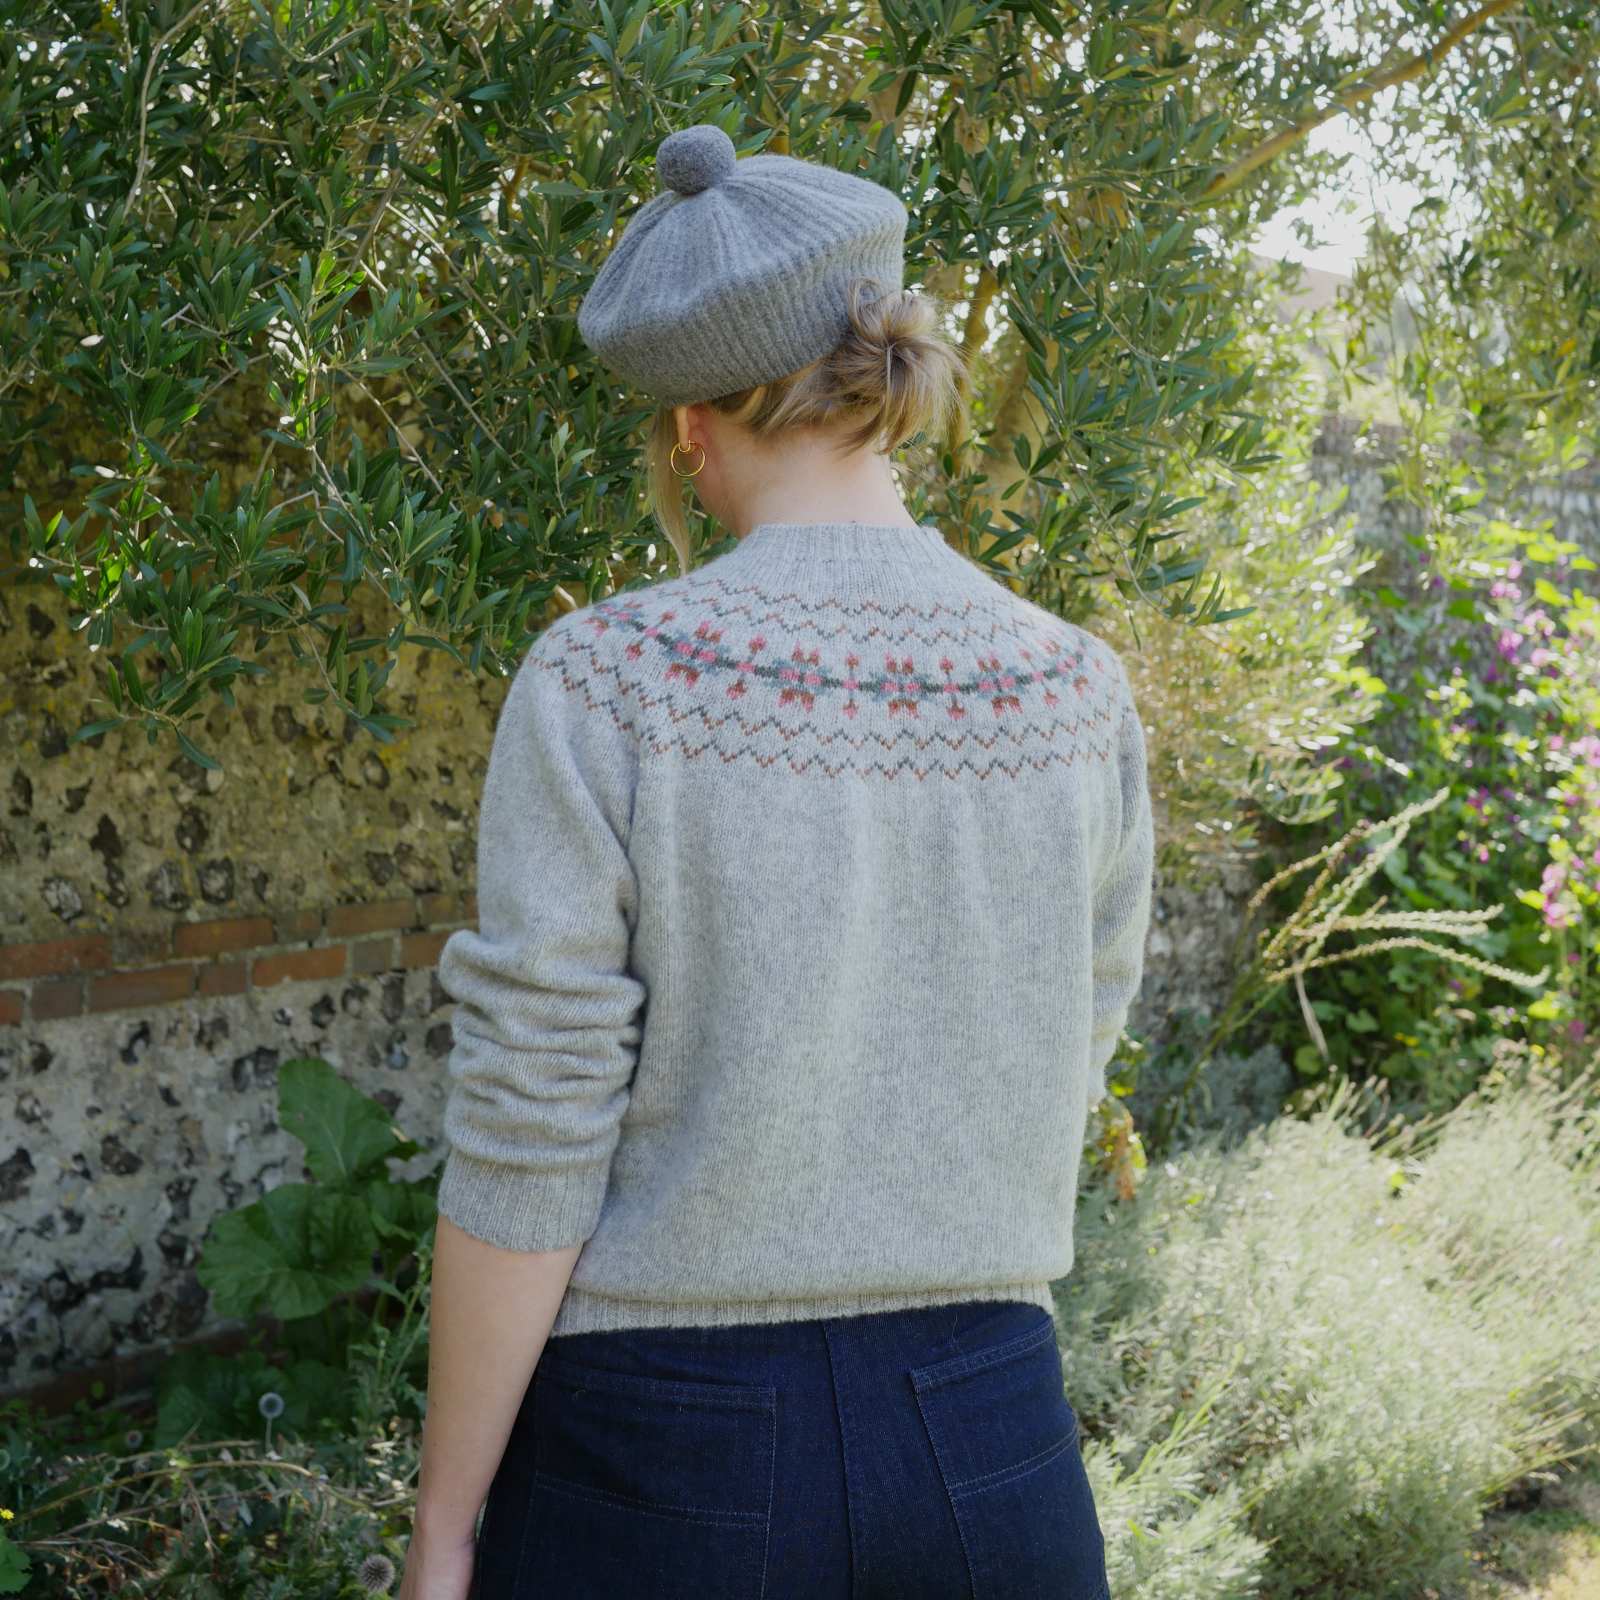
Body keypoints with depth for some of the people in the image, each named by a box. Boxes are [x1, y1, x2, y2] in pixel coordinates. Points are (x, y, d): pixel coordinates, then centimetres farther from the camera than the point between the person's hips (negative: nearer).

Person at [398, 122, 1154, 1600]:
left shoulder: (604, 683, -14)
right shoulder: (1080, 692, -2)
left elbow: (523, 1154, -12)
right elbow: (1049, 1094, 8)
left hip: (663, 1444, -3)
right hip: (983, 1441, 3)